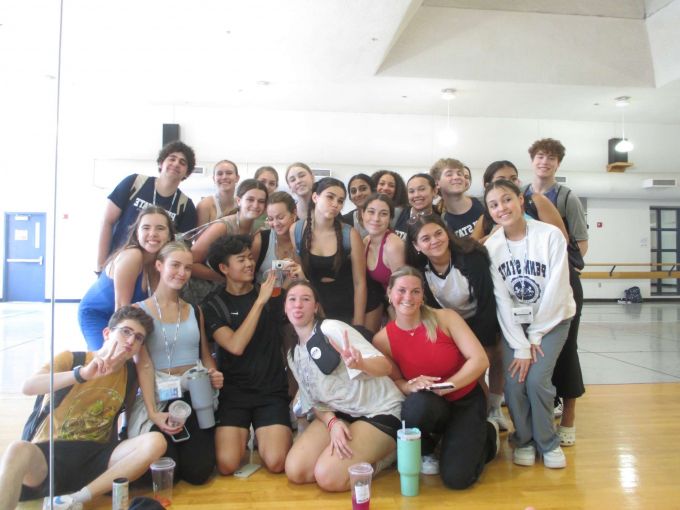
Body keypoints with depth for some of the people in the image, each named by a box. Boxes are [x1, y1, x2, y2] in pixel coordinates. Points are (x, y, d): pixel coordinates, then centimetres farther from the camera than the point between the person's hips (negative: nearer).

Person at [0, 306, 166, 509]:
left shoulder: (131, 374, 7)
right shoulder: (71, 359, -1)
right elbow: (28, 387, -20)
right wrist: (82, 374, -32)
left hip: (95, 457, 4)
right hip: (50, 453, -3)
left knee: (156, 441, -25)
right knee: (19, 450, -39)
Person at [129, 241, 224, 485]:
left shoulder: (195, 311, 12)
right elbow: (143, 365, -9)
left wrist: (214, 374, -8)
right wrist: (153, 412, -18)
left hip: (195, 396, 3)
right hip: (158, 398, -3)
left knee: (198, 472, -11)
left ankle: (187, 446, 22)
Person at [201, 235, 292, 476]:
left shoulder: (272, 295, 7)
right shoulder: (213, 305, 1)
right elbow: (236, 346, -15)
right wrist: (260, 302, -18)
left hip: (272, 390, 1)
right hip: (233, 392, 0)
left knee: (276, 463, -17)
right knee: (227, 465, -16)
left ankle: (262, 437, 16)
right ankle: (243, 435, 16)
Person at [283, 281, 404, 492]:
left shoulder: (332, 329, -15)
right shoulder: (293, 355, 7)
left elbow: (385, 366, -22)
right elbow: (314, 401, 9)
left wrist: (360, 364, -46)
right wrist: (332, 423, -13)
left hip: (379, 411, -7)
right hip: (341, 413, 7)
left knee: (328, 477, -22)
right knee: (295, 471, -10)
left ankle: (387, 452, 2)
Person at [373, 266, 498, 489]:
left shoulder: (445, 318, -13)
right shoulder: (382, 339, -10)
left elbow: (480, 359, -16)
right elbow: (393, 382, -2)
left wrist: (444, 386, -26)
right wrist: (412, 386, -25)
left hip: (466, 401, -1)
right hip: (428, 408, 1)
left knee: (456, 477, -18)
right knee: (418, 403, -38)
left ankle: (487, 434, 17)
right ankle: (424, 451, -1)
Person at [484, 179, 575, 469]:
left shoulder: (550, 235, -16)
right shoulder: (491, 247, -10)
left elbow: (556, 291, -15)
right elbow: (501, 300, -11)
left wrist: (535, 336, -12)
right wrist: (520, 346, -14)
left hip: (552, 319, -1)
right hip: (513, 322, 2)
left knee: (536, 379, -17)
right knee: (514, 382, -13)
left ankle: (547, 442, 11)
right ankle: (524, 440, 15)